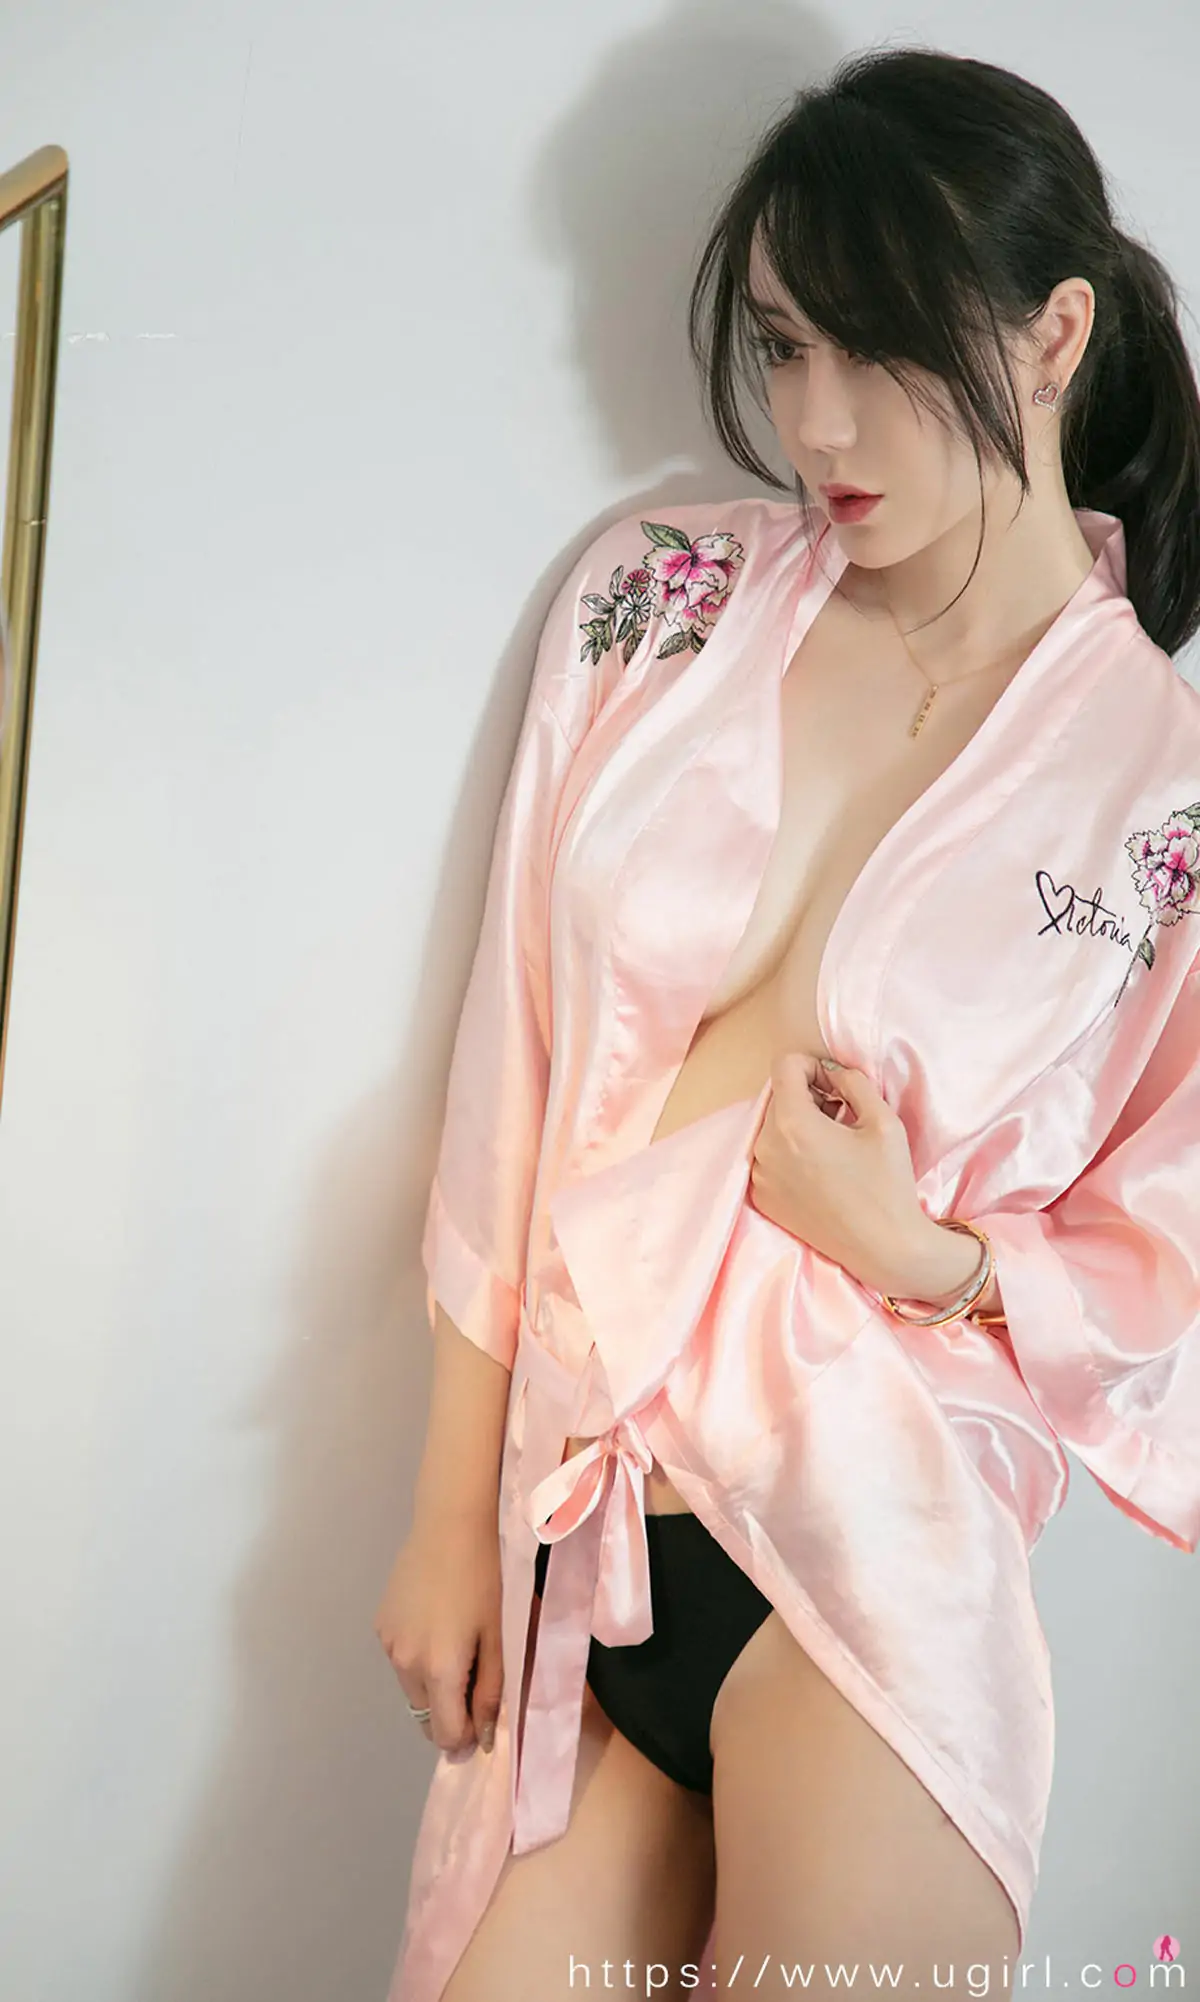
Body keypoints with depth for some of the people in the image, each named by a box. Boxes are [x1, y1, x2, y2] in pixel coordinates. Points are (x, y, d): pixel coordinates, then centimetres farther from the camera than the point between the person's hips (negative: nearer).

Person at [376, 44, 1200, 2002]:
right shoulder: (656, 601, 2)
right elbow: (508, 1075, 3)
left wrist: (923, 1253, -15)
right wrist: (453, 1511, 4)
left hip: (869, 1562, -2)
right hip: (573, 1534, 3)